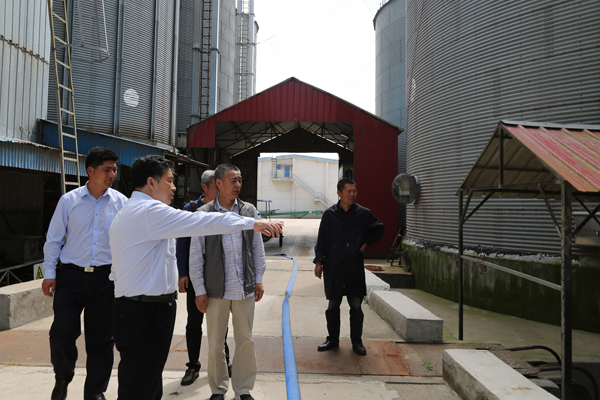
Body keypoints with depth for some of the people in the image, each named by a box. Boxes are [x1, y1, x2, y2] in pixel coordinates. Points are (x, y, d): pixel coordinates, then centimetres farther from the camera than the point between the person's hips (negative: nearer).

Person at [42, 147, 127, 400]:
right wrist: (49, 272, 2)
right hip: (71, 275, 0)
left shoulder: (121, 202, 2)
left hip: (105, 277, 1)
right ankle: (62, 379, 30)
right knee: (62, 332, -1)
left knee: (101, 338, 7)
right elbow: (54, 239, 6)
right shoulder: (69, 201, 1)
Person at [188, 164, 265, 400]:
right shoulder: (204, 214, -4)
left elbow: (258, 248, 9)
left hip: (245, 289, 2)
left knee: (246, 341, 10)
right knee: (215, 343, 11)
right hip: (216, 289, -2)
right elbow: (196, 256, -2)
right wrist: (199, 290, -3)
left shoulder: (249, 210, 3)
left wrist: (258, 280, 6)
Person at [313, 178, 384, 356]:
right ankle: (333, 339, 24)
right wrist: (318, 261, 0)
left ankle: (357, 341, 19)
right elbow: (321, 239, 4)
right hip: (333, 267, 0)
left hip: (355, 267, 0)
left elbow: (379, 228, 19)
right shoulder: (329, 214, 1)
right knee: (333, 305, 9)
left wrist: (367, 243, 6)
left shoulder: (364, 213, 2)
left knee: (356, 306, 4)